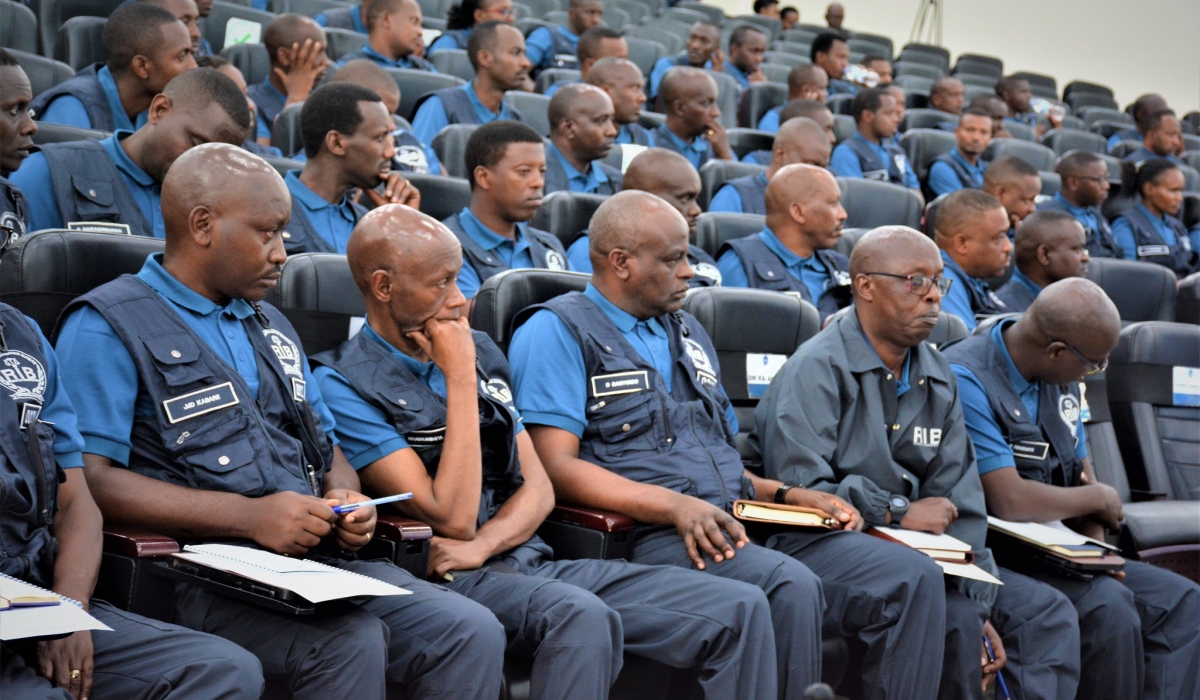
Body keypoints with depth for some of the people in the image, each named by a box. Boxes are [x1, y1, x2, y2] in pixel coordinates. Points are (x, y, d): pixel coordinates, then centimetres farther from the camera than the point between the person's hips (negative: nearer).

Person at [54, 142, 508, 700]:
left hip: (319, 556, 7)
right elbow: (88, 477, -13)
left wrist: (345, 498, 3)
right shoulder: (108, 328, -1)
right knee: (350, 640, -33)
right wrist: (248, 516, -19)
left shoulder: (270, 326, 25)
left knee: (473, 633, -14)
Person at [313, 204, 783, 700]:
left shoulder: (480, 353, 16)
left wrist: (482, 545, -8)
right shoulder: (344, 385, -6)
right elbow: (454, 517, -14)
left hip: (531, 560, 7)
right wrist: (460, 380, -12)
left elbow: (539, 488, 13)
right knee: (582, 617, -39)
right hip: (453, 581, -7)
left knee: (741, 608, -8)